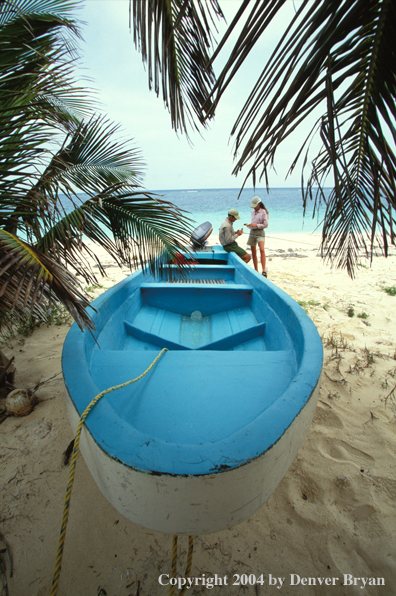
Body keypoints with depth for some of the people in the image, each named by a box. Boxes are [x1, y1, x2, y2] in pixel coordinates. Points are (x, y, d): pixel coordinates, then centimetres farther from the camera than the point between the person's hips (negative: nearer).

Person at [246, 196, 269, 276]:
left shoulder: (263, 212, -4)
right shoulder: (253, 212, 14)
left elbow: (266, 225, -8)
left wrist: (256, 225, -17)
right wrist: (249, 225, 3)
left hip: (260, 232, -6)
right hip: (252, 233, 6)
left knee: (262, 249, -27)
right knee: (253, 253, 7)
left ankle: (264, 271, -30)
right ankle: (256, 271, 17)